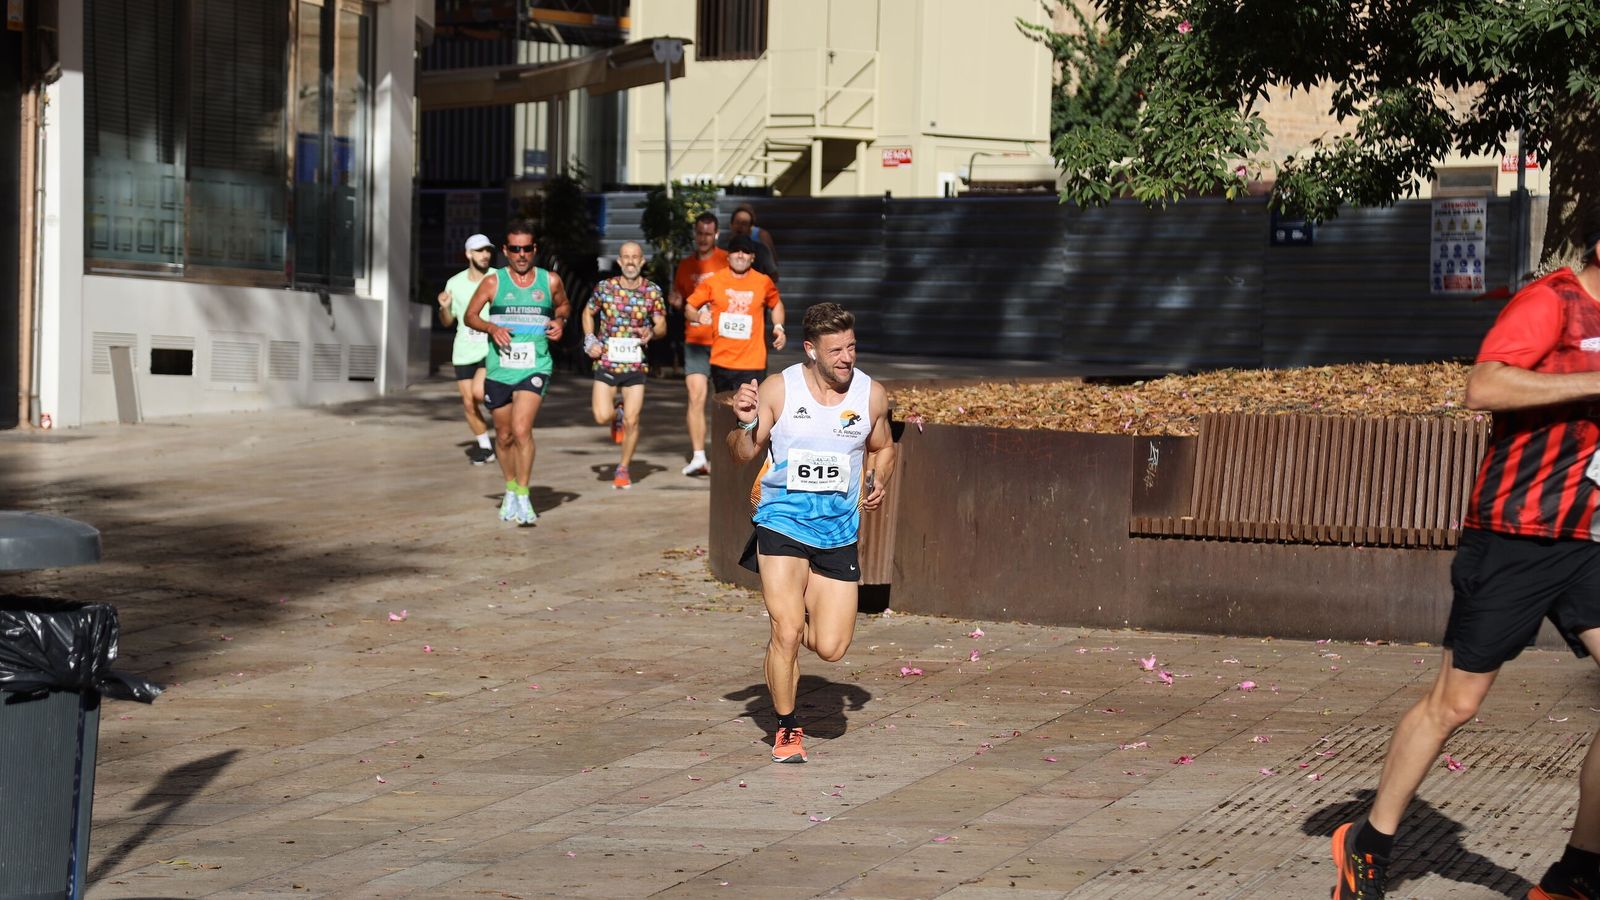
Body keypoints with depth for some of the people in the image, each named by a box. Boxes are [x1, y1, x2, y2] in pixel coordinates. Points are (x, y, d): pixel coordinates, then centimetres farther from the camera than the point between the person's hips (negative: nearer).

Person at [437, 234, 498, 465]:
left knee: (478, 392, -24)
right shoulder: (455, 283, 3)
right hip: (464, 350, 3)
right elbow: (447, 322, 12)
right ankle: (485, 447, 20)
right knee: (469, 404, 4)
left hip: (491, 348, -3)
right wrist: (444, 307, -9)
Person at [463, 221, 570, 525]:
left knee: (522, 430, -19)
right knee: (504, 436, 12)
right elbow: (470, 316, 5)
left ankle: (523, 496, -12)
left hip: (535, 367, -2)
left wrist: (560, 321, 0)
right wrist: (491, 327, -14)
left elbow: (563, 305, 22)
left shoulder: (550, 281, 3)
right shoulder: (493, 281, 0)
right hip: (499, 369, 2)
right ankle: (510, 490, 32)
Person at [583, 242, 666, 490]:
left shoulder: (652, 291, -2)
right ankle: (616, 416, 27)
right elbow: (588, 313, 14)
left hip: (635, 364, 0)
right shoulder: (605, 287, -2)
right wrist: (590, 340, -1)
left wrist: (652, 332, -21)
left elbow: (662, 325, 2)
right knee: (602, 417, -10)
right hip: (606, 361, 0)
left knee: (632, 421, -3)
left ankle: (623, 469, 15)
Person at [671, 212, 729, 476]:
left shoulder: (727, 262, -1)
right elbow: (679, 299, 20)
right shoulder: (685, 266, 11)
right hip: (695, 341, 2)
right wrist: (676, 302, -2)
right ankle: (698, 457, -9)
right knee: (696, 397, -8)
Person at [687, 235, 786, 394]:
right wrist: (699, 317, -17)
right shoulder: (713, 281, 1)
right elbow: (690, 307, 6)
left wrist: (778, 327, 4)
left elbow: (777, 304, 21)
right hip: (721, 361, 2)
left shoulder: (763, 282, 3)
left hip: (752, 363, -1)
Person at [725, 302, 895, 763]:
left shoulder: (871, 394, 1)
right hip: (782, 523, -2)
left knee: (831, 648, -2)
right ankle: (787, 728, 12)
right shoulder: (778, 389, -6)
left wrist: (878, 482, -1)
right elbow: (743, 455, 1)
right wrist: (745, 424, -20)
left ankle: (789, 623, 34)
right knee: (787, 633, -11)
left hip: (839, 531, 3)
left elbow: (883, 448, 19)